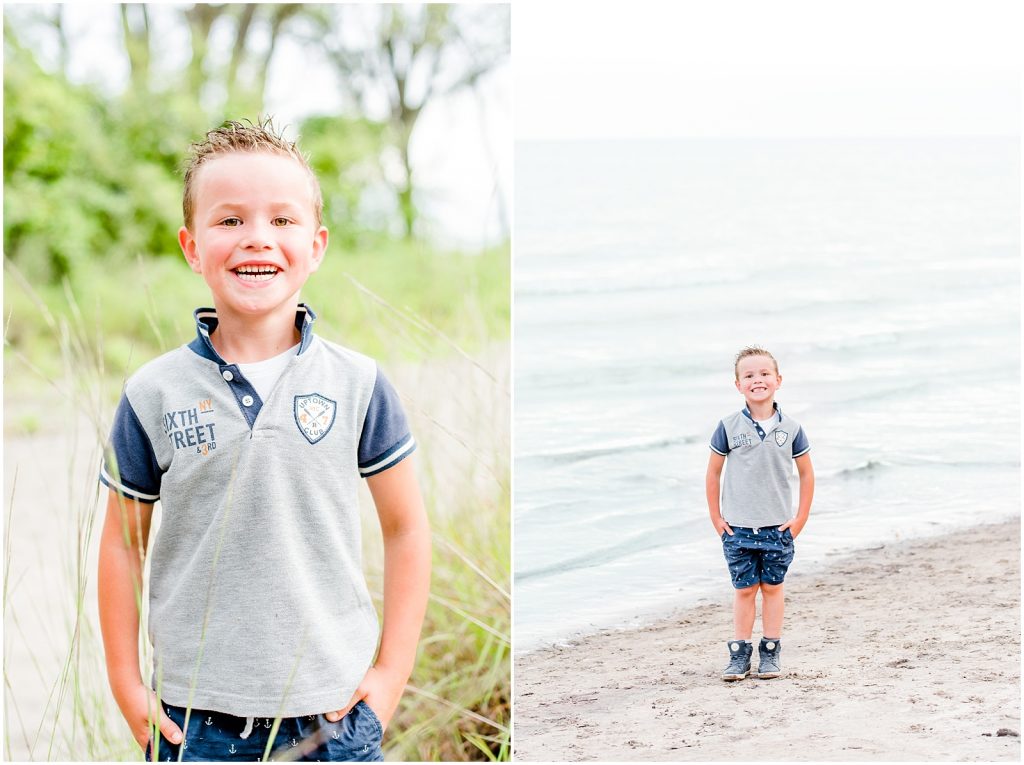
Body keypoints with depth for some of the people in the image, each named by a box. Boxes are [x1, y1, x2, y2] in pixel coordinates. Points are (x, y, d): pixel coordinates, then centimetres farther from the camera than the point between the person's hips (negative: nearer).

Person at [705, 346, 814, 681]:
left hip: (778, 527, 1)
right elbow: (713, 472, 2)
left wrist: (801, 518, 1)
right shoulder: (729, 427, -5)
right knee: (744, 589, 5)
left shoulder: (790, 428, -3)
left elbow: (806, 474, 5)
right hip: (738, 527, -1)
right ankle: (739, 654, 12)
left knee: (772, 587, 8)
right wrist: (716, 518, 1)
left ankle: (771, 653, 16)